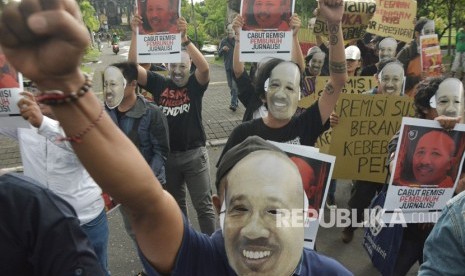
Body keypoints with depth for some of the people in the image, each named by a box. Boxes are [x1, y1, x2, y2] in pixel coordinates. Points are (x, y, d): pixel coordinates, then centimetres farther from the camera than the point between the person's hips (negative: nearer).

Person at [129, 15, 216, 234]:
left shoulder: (195, 84, -6)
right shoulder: (158, 83, -1)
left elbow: (204, 68, -27)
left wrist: (184, 39, -36)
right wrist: (135, 34, -20)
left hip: (194, 154, -3)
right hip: (167, 154, 3)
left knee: (203, 205, 7)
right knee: (175, 203, 21)